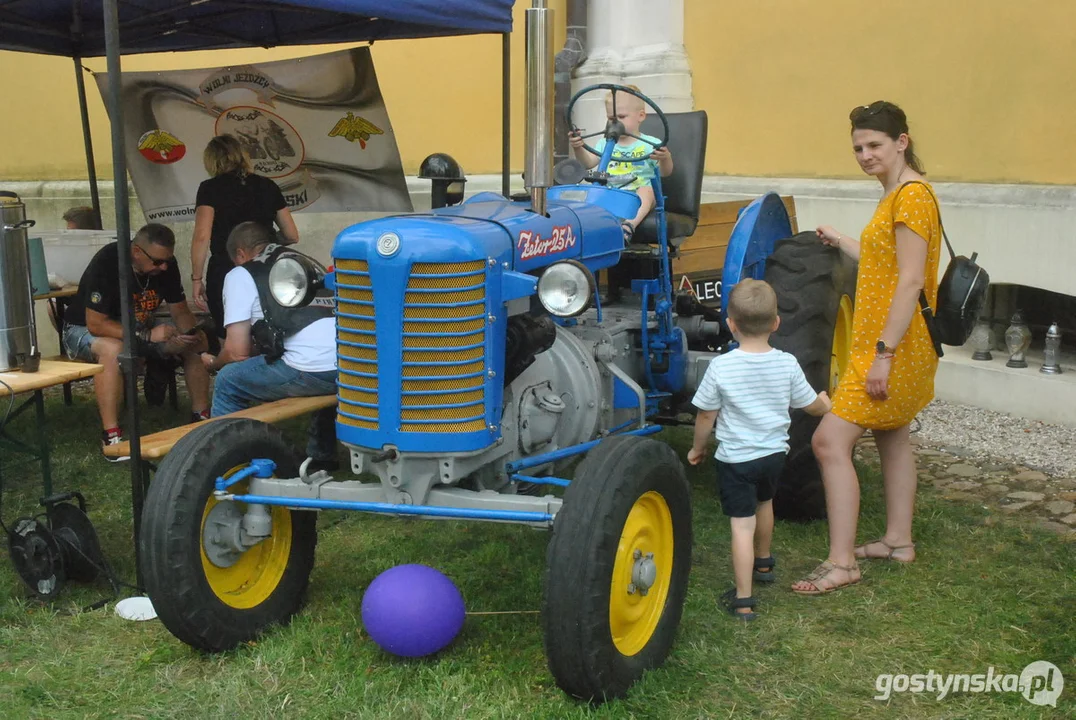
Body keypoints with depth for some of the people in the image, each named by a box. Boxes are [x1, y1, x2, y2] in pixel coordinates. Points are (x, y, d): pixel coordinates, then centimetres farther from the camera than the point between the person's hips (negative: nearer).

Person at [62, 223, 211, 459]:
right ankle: (111, 437, -36)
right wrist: (148, 336, -37)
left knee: (196, 345, -11)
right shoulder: (106, 263, -30)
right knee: (113, 349, -40)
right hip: (84, 330, -6)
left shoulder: (166, 263, -12)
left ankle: (202, 418, -4)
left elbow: (180, 311, -3)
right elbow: (95, 324, -32)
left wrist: (193, 334, -25)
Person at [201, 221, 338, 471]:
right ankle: (322, 457, 42)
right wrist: (261, 348, 51)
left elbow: (238, 353, 8)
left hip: (312, 370, -6)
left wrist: (213, 363, 30)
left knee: (228, 381, 15)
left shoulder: (241, 274, 12)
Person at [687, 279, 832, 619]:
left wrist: (698, 448, 10)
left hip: (736, 459, -4)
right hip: (774, 452, 5)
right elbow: (811, 405, 7)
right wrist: (825, 402, 31)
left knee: (742, 524, -2)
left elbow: (706, 416, -8)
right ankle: (763, 564, 51)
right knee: (764, 504, 28)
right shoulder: (787, 364, -7)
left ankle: (743, 599, -3)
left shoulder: (720, 367, -17)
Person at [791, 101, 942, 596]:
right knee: (891, 437, 20)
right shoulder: (894, 196, 13)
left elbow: (910, 281, -23)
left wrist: (884, 353, -26)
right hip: (889, 345, 11)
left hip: (892, 347, -11)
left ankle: (841, 563, -10)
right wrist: (841, 242, 31)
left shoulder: (912, 196, -17)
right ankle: (898, 541, 33)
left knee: (830, 442, -14)